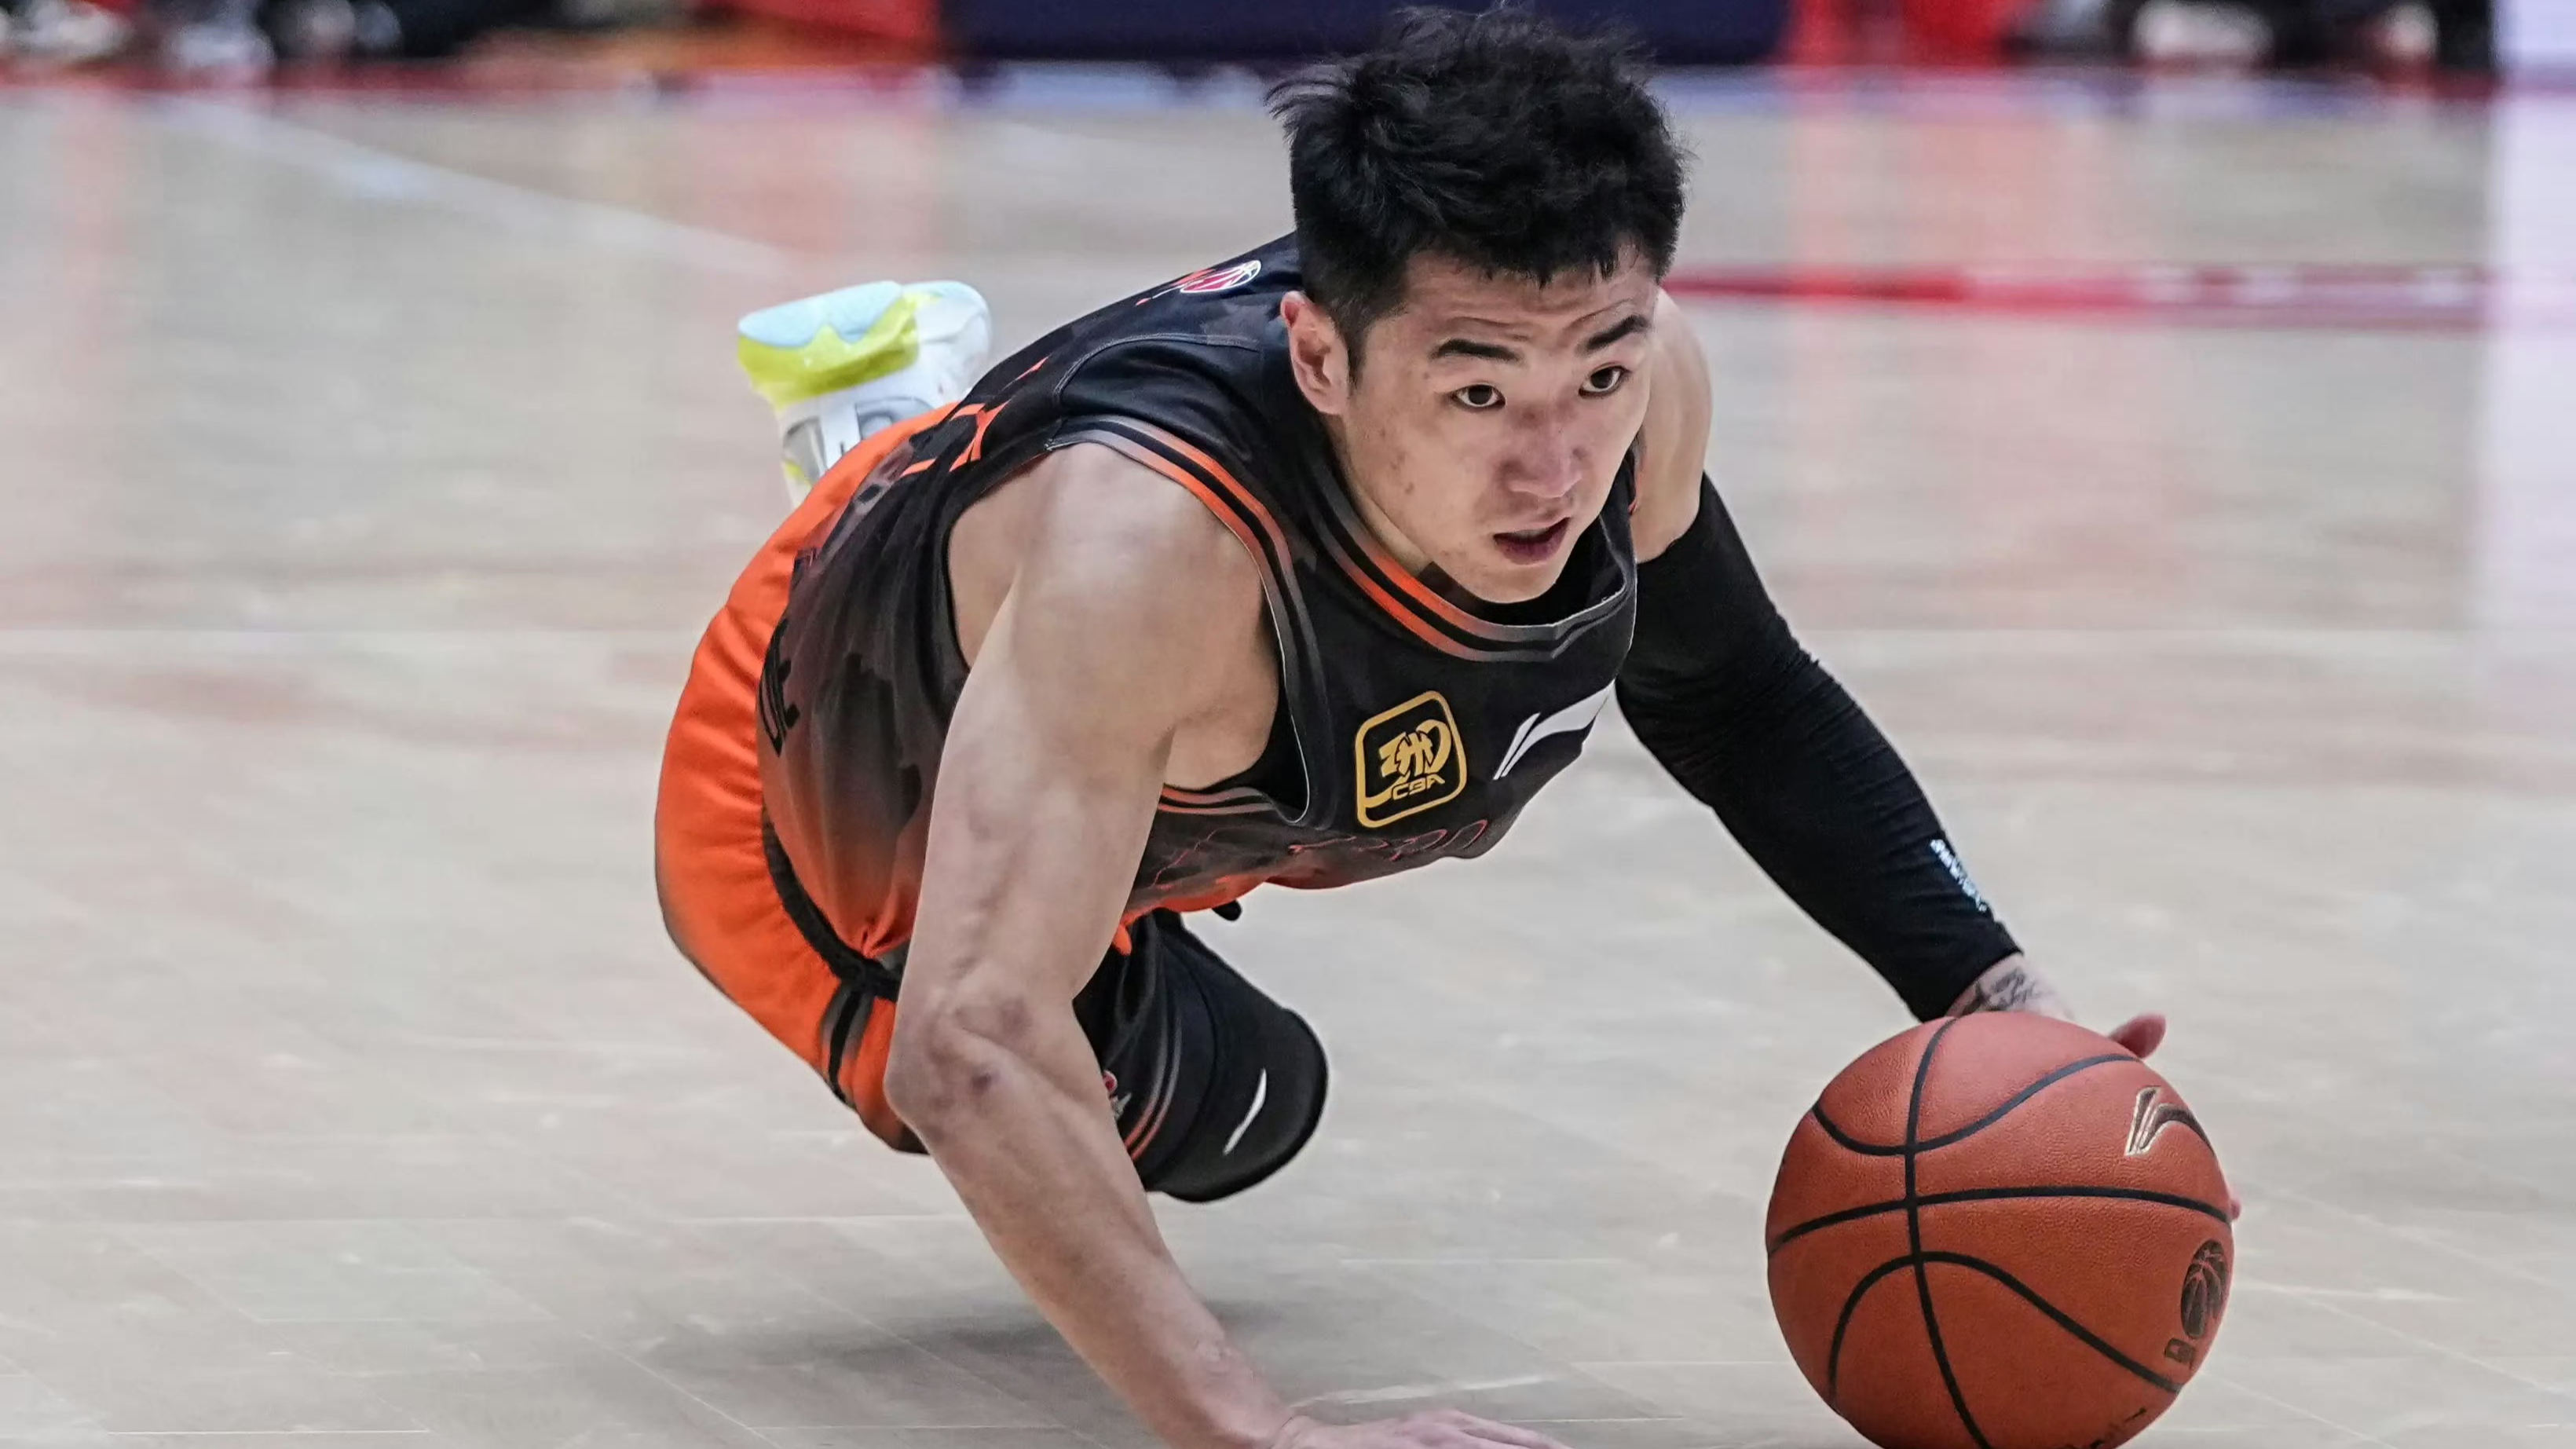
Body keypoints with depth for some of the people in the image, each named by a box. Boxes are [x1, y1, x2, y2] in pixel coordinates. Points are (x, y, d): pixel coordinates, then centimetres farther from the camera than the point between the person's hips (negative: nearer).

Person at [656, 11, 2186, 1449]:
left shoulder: (1639, 383, -31)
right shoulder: (1151, 550, -52)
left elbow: (1732, 695, -8)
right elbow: (973, 1051, -60)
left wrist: (2002, 1004, -21)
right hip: (837, 814, -6)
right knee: (1211, 1114, 17)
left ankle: (920, 389, 40)